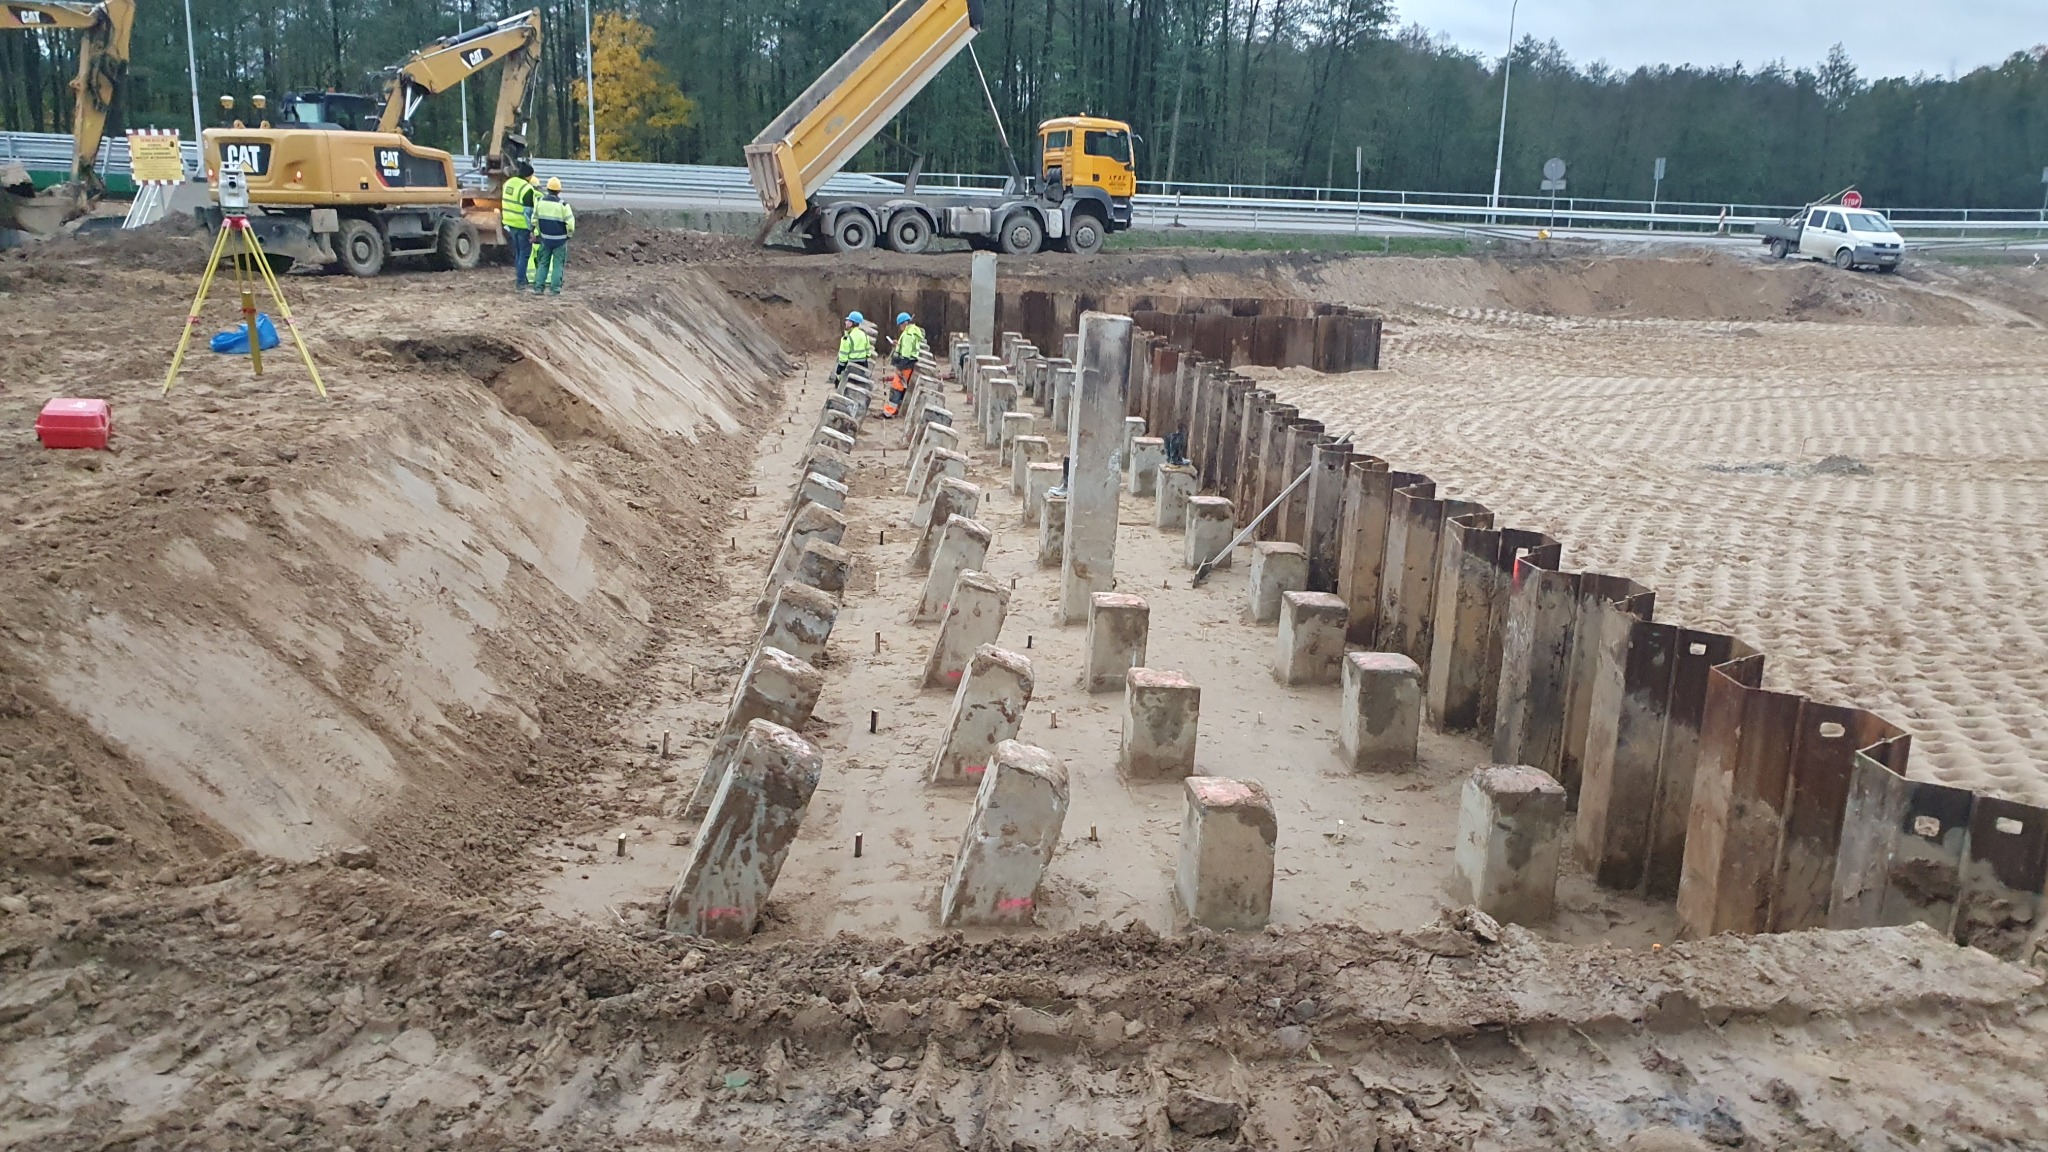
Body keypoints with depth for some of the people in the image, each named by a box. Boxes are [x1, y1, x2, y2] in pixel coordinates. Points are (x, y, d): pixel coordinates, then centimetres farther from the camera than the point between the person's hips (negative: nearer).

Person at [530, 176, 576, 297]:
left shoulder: (540, 202, -1)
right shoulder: (563, 204, -15)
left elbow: (534, 220, 6)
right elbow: (570, 223, -15)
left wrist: (538, 234, 20)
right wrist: (569, 234, 4)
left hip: (545, 238, 4)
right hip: (559, 239, -3)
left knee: (543, 263, 13)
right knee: (558, 264, 5)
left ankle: (538, 287, 8)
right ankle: (554, 289, 2)